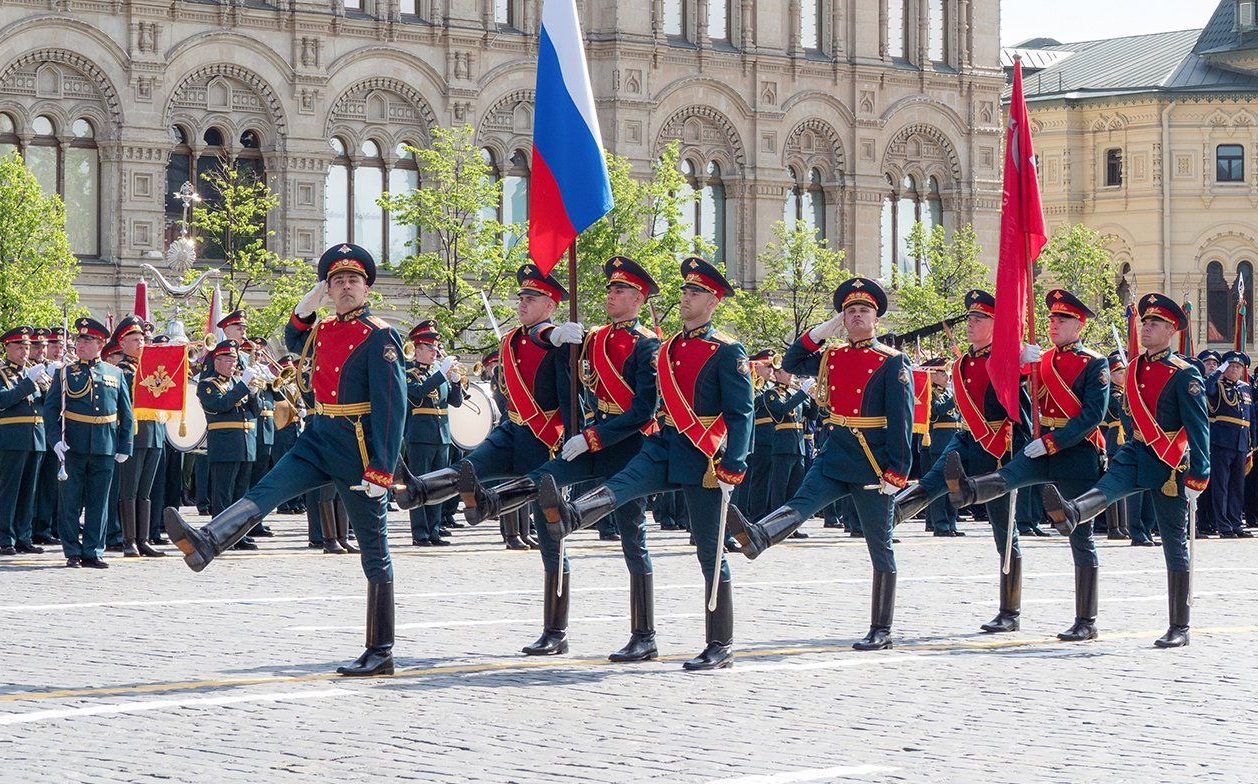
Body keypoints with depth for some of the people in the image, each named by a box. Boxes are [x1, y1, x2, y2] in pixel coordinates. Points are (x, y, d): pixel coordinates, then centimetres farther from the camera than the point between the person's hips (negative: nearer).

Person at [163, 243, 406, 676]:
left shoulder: (378, 336, -12)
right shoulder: (323, 330, 9)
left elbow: (392, 406, -18)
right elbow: (294, 342, 33)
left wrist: (381, 470, -24)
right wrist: (303, 310, 10)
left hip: (357, 449, -7)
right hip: (319, 438, 7)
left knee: (373, 549, -1)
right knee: (266, 491, -15)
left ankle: (380, 653, 2)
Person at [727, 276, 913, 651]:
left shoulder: (893, 363, -5)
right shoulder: (832, 357, 10)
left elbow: (902, 421, -10)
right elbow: (791, 364, 17)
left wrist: (896, 473, -17)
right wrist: (822, 330, 5)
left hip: (872, 465, -4)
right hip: (834, 458, 4)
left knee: (880, 547, 3)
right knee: (800, 503, -24)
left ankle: (881, 631, 8)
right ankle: (758, 536, -52)